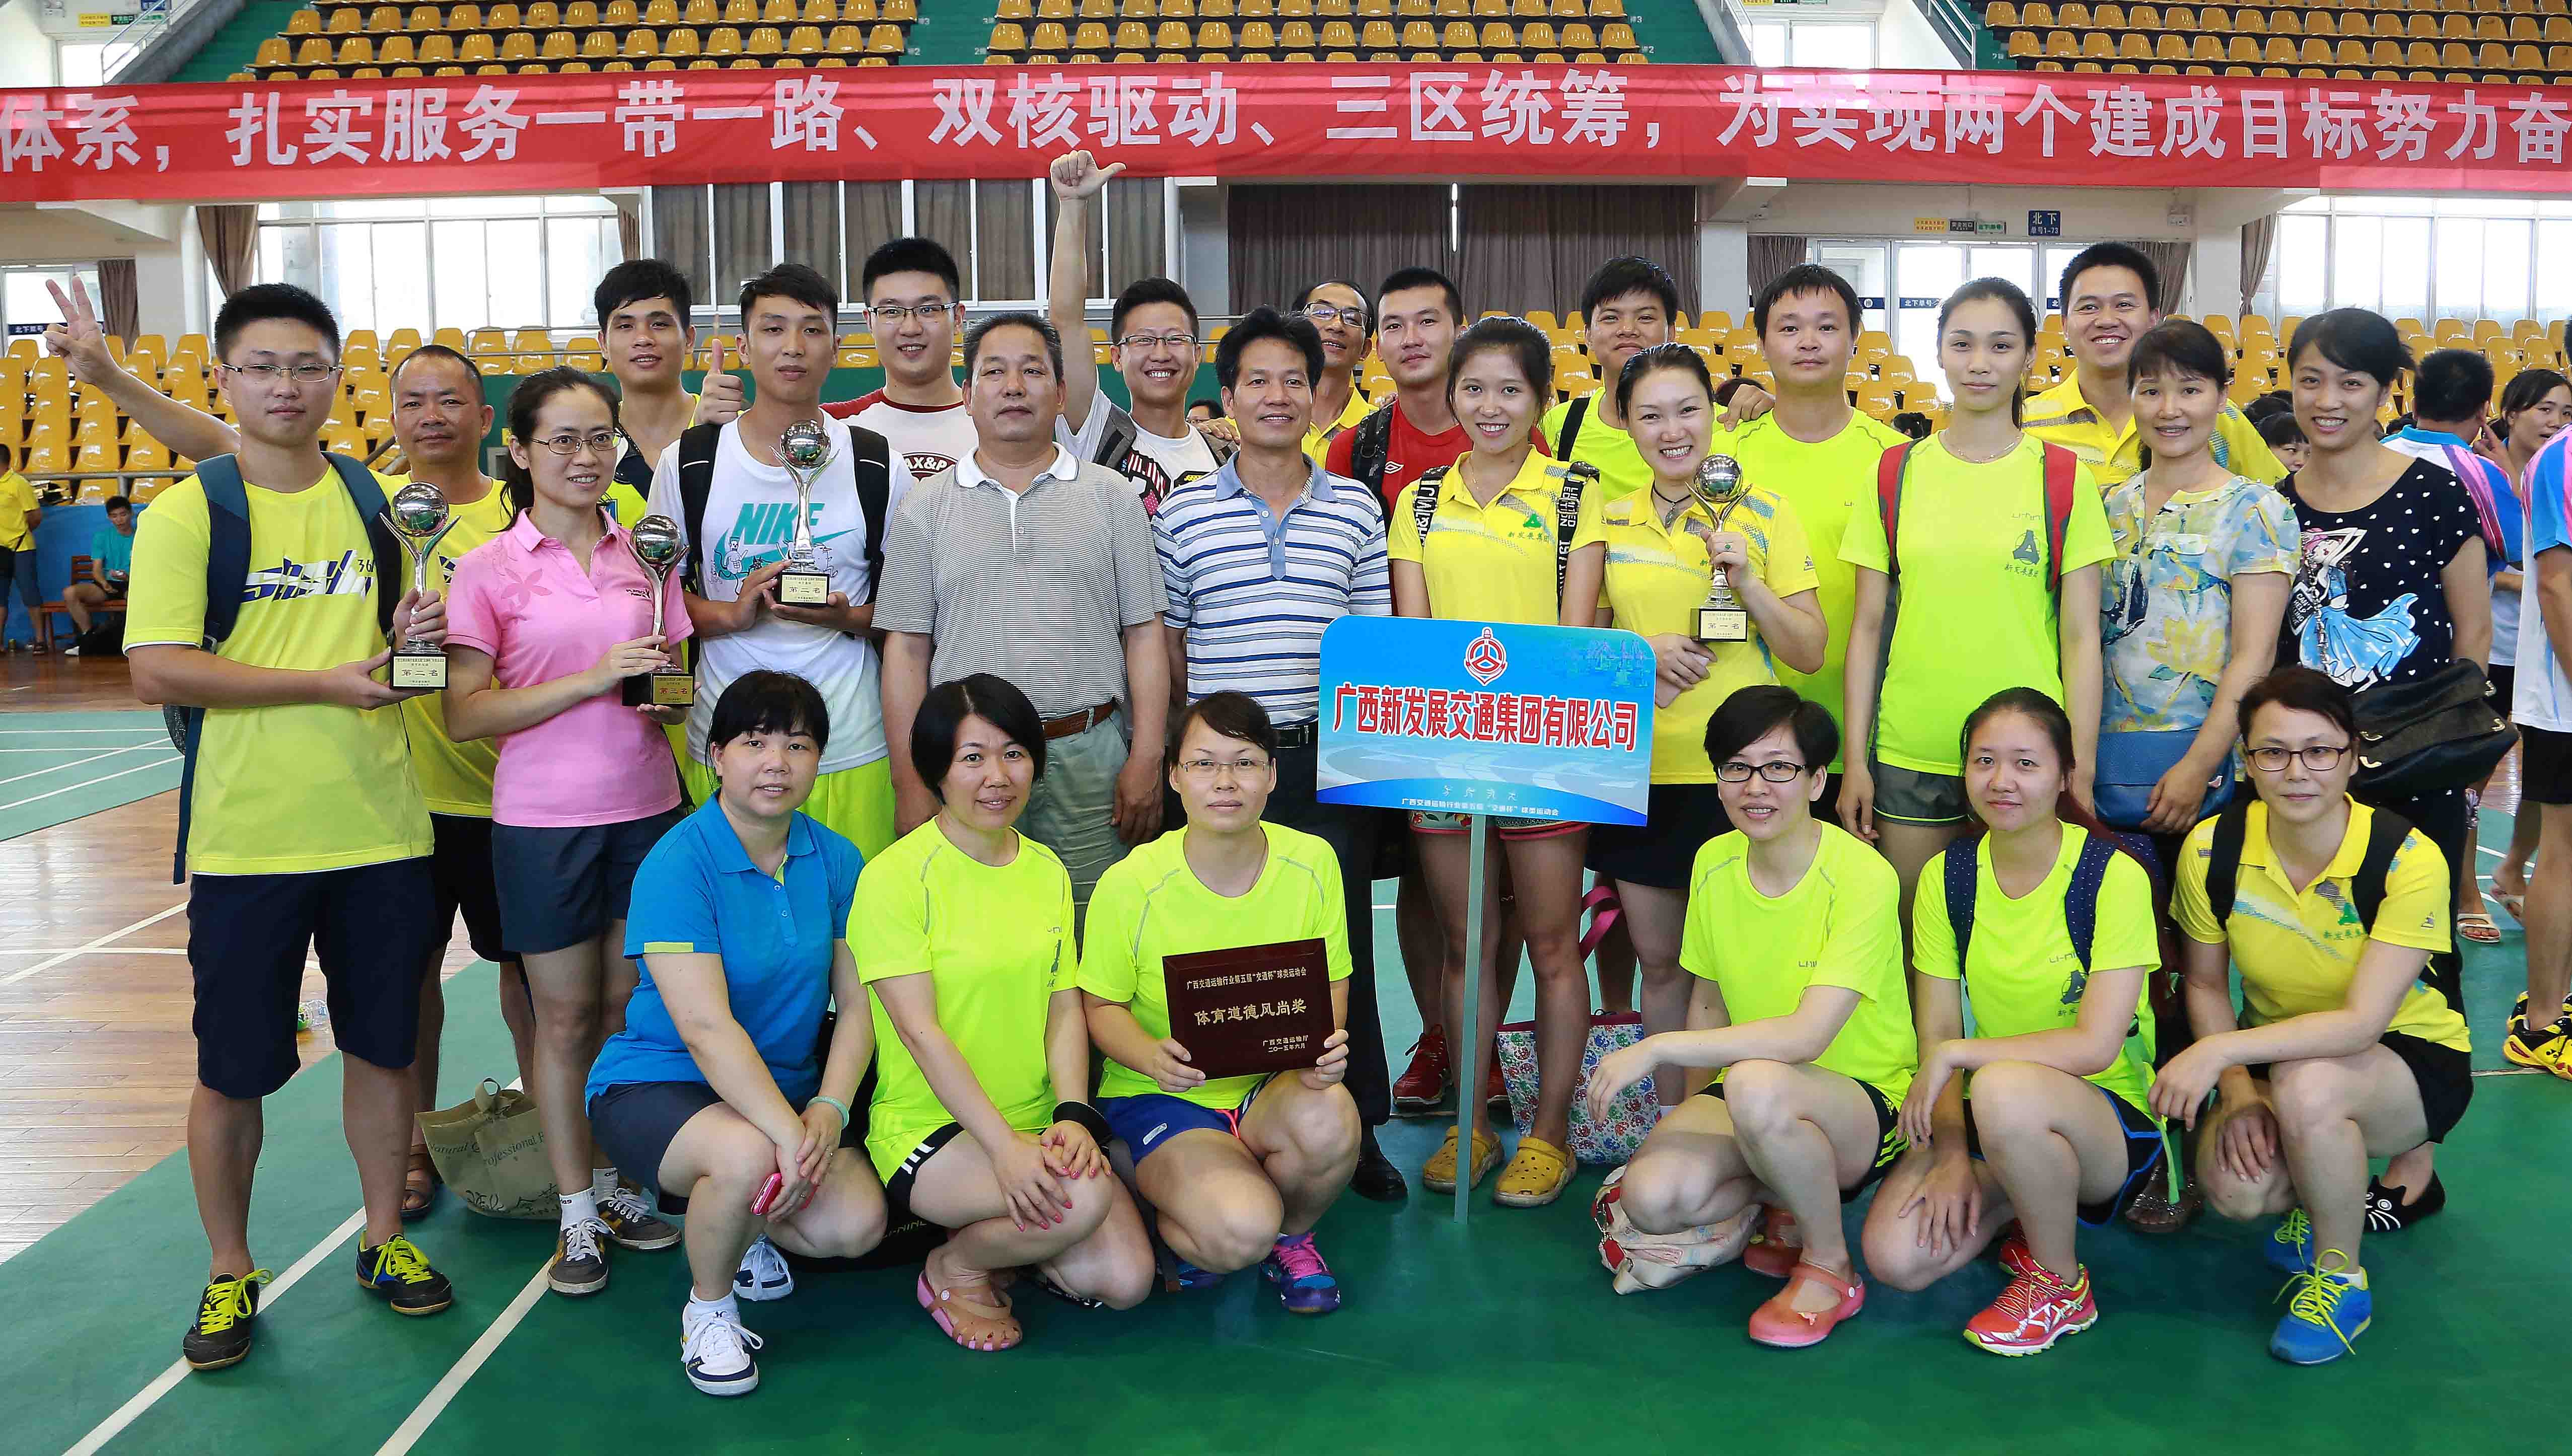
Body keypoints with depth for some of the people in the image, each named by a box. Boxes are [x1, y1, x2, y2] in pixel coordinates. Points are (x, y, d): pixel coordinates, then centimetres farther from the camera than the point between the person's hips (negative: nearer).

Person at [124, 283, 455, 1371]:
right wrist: (326, 682, -19)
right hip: (246, 840, -3)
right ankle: (230, 1274, 25)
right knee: (233, 1070, 6)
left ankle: (384, 1238, 30)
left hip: (380, 828, 3)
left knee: (384, 1045, 12)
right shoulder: (186, 514, -5)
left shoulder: (379, 500, 7)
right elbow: (157, 671, -14)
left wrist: (413, 637, -6)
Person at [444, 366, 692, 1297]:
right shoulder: (489, 570, -4)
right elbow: (465, 715, -10)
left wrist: (669, 693, -7)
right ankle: (577, 1212, 18)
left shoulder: (645, 555, 6)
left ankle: (619, 1185, 26)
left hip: (648, 809, 3)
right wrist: (594, 678, -19)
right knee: (565, 1018, 5)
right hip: (545, 819, -3)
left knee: (631, 1008, 10)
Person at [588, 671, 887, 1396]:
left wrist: (829, 1108, -19)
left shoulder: (835, 860, -1)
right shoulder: (676, 865, -18)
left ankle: (739, 1223, 18)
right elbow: (706, 1027, -26)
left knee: (857, 1224, -18)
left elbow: (857, 1002, -2)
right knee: (748, 1157, -37)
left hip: (788, 1085, 5)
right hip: (659, 1082, -5)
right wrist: (789, 1134, -34)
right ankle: (708, 1309, -4)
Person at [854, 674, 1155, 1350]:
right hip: (930, 1128, -6)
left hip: (1037, 1124, 6)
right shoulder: (895, 876, -11)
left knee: (1123, 1280, -12)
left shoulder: (1047, 870, 9)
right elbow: (921, 1031, -16)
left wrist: (1072, 1115, -13)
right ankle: (954, 1269, 0)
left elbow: (1066, 1009, 5)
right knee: (1082, 1199, -30)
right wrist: (1004, 1146, -24)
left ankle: (1003, 1235, 16)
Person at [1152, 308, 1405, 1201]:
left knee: (1340, 938, 5)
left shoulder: (1356, 509, 8)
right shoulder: (1183, 512, 4)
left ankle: (1355, 1130, 18)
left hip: (1330, 757, 1)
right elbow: (1165, 643, 8)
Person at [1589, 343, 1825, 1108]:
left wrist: (1746, 580, -17)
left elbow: (1810, 652, -2)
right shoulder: (1610, 521, 7)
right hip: (1642, 772, 3)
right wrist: (1642, 652, -7)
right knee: (1661, 962, 11)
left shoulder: (1763, 513, -1)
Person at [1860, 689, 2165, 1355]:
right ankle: (2034, 1207, 13)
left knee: (2005, 1088, -38)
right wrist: (1953, 1155, -13)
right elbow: (1936, 1034, 0)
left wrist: (1956, 1055, -19)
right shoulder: (1947, 877, 0)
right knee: (1894, 1255, -20)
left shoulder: (2114, 876, -14)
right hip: (1987, 1122, 4)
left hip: (2112, 1116, -4)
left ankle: (2061, 1285, -10)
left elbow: (2096, 1045, -21)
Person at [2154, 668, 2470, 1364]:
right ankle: (2317, 1199, 13)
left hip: (2412, 1057, -3)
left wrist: (2221, 1050, -38)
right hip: (2277, 1054, 3)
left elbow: (2362, 1022, -30)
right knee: (2233, 1187, -27)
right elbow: (2206, 983, 0)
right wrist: (2238, 1091, -15)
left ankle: (2343, 1279, -10)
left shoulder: (2407, 858, -24)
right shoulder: (2213, 849, -13)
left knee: (2307, 1084, -37)